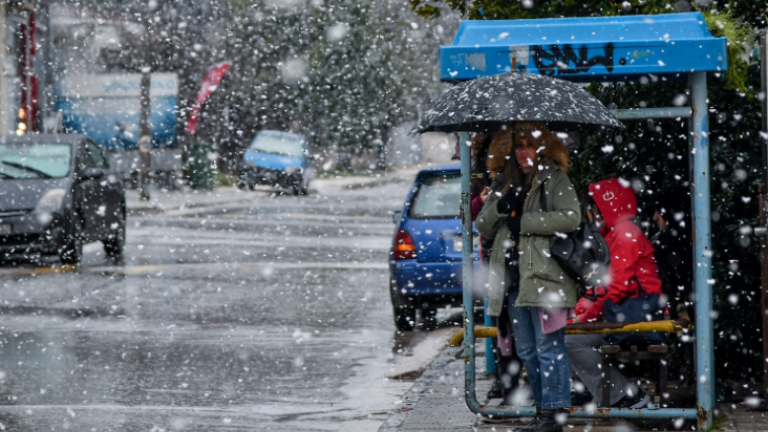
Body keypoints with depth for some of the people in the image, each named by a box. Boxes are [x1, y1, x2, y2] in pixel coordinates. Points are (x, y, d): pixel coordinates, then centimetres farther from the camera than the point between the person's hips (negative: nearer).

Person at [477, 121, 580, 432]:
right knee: (526, 350, 10)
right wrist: (499, 207, -3)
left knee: (548, 347, -8)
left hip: (544, 275, -7)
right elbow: (483, 226, 18)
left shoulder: (554, 178, 0)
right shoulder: (506, 181, 19)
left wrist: (524, 221, -12)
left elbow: (570, 217, -15)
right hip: (513, 276, 7)